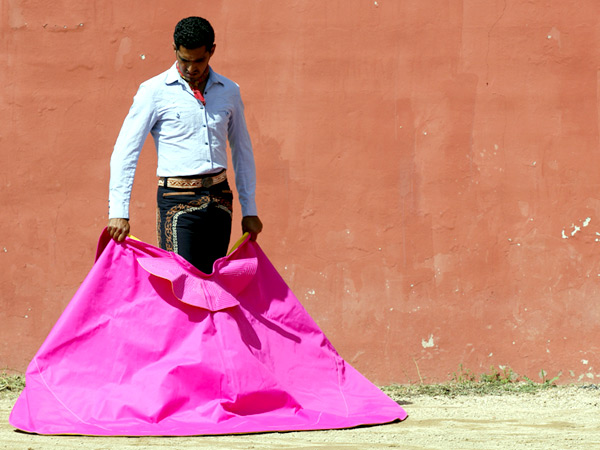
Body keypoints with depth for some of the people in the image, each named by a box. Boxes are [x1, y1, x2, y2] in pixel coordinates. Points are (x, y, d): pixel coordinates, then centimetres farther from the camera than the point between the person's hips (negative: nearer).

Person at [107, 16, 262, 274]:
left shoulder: (229, 91, 11)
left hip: (219, 198, 4)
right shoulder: (155, 91, -2)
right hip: (178, 201, -4)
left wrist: (249, 210, 17)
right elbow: (125, 151, -4)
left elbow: (242, 151, 19)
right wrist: (119, 211, -12)